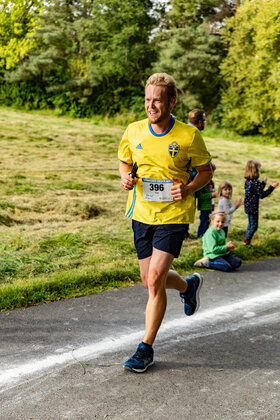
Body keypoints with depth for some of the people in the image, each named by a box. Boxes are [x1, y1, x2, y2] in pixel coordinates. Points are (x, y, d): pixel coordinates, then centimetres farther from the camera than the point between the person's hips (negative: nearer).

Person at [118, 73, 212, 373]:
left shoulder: (189, 135, -9)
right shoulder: (134, 131, 0)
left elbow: (206, 170, 3)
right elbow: (124, 161, 17)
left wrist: (189, 189, -16)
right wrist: (126, 177, -6)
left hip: (173, 215, -4)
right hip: (141, 213, 5)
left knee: (155, 279, -13)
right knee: (150, 280, 13)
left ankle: (146, 349, 2)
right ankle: (188, 285, 47)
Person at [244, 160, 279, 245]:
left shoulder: (247, 181, 5)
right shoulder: (256, 182, -22)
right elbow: (262, 195, -21)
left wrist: (263, 183, 25)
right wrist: (271, 187, -19)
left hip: (248, 206, 9)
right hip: (253, 207, -9)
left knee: (251, 224, 20)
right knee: (254, 225, 3)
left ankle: (246, 240, 25)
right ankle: (247, 241, 6)